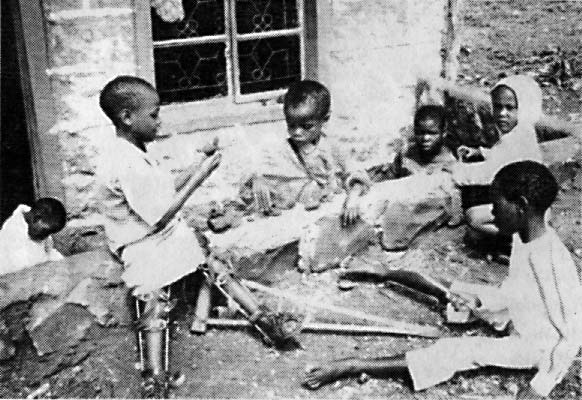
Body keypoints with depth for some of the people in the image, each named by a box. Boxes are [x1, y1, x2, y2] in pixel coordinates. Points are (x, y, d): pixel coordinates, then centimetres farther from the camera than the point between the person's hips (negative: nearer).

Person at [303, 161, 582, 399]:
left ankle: (354, 367, -24)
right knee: (457, 295, 9)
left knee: (459, 352, -22)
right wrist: (479, 302, -8)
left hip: (540, 344, -8)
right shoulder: (523, 237, -6)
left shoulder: (553, 261, -34)